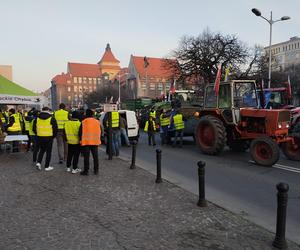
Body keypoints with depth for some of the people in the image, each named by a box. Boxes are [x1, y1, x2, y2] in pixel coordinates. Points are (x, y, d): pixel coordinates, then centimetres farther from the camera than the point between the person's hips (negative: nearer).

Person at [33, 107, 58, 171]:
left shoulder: (37, 118, 6)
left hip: (40, 137, 4)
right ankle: (47, 166, 9)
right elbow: (55, 129, -4)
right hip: (49, 138, -4)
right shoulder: (51, 119, -5)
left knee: (41, 150, 22)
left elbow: (34, 128, 11)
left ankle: (38, 162, 7)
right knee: (48, 152, 5)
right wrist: (53, 136, 10)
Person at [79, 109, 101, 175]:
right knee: (95, 156, 11)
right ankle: (96, 170, 16)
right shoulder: (97, 122, 5)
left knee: (86, 157, 2)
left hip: (86, 142, -3)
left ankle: (86, 171, 5)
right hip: (95, 142, 3)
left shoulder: (84, 122, -6)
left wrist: (81, 140, 12)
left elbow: (80, 132, -2)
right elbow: (100, 132, 11)